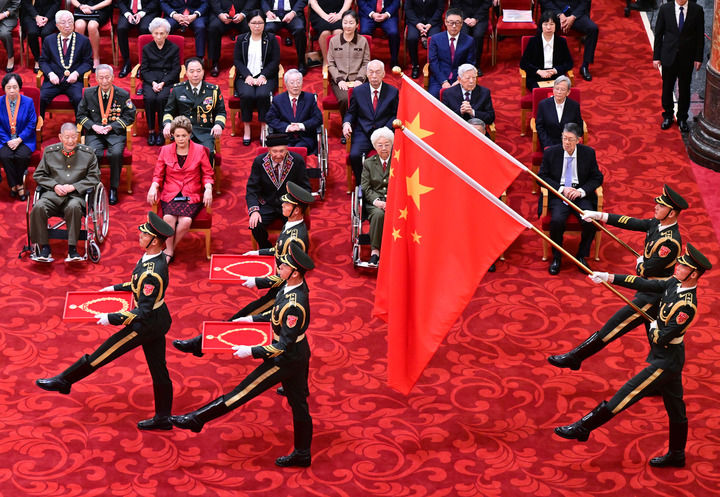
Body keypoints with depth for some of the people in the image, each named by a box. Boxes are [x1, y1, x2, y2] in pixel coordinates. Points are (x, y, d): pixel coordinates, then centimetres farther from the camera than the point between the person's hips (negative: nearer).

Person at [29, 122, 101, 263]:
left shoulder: (88, 153, 8)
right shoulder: (49, 151, 12)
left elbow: (94, 178, 5)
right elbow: (39, 175, 15)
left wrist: (73, 187, -9)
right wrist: (55, 185, -4)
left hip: (77, 194, -2)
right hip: (54, 193, 2)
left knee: (73, 207, -38)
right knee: (39, 207, -29)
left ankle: (72, 249, -31)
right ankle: (44, 248, -20)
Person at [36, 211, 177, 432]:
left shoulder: (152, 273, -32)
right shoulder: (154, 257, -3)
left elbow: (143, 311, -28)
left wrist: (112, 318, -21)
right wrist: (116, 287, 19)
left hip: (146, 325, -9)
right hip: (159, 320, 9)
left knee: (102, 354, 4)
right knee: (159, 370, 17)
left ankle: (63, 381, 19)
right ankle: (162, 419, 27)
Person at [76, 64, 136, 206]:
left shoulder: (123, 94, 2)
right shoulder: (89, 93, 7)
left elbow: (129, 116, 3)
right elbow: (81, 115, 11)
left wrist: (112, 126, -10)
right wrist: (93, 126, -8)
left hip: (115, 133, -1)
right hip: (94, 133, 1)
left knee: (116, 153, -32)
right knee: (92, 153, -31)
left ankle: (113, 189, -15)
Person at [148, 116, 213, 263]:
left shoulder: (199, 150, 6)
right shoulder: (165, 150, 9)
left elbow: (207, 174, 8)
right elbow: (158, 174, 12)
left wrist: (208, 189, -11)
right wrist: (154, 186, -9)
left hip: (192, 196, -1)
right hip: (170, 194, 1)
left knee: (186, 220, -30)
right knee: (168, 218, -31)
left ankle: (169, 251, -9)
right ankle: (169, 252, -13)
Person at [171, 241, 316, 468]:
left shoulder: (294, 305, -32)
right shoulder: (296, 286, -4)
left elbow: (284, 345, -27)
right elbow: (279, 315, 15)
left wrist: (251, 351, -24)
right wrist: (253, 319, 11)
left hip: (286, 359, -9)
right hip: (298, 355, 9)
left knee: (243, 392, 0)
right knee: (298, 403, 18)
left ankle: (196, 420, 7)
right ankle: (302, 454, 30)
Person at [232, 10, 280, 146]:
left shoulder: (271, 39, 9)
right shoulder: (241, 40, 12)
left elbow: (275, 61, 2)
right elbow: (237, 60, 6)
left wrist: (263, 76, -12)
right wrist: (247, 76, -11)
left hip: (265, 77, -1)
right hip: (245, 77, 1)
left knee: (262, 94, -33)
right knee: (247, 94, -32)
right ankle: (246, 129, -22)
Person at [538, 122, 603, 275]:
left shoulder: (588, 153, 2)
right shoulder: (551, 152, -1)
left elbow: (597, 178, 6)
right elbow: (542, 176, 2)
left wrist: (581, 191, -11)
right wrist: (562, 188, -12)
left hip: (581, 195, 1)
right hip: (558, 194, -1)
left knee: (591, 221, -26)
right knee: (557, 220, -31)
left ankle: (582, 255, -2)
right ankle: (556, 258, -8)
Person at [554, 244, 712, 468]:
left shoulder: (686, 306, -28)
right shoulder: (675, 284, -2)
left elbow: (662, 338, -27)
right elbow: (645, 284, 4)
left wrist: (654, 328, -5)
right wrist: (609, 278, 1)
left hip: (665, 362, -9)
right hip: (671, 359, 9)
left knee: (626, 395, -2)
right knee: (675, 408, 19)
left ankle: (582, 428, 5)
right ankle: (676, 456, 32)